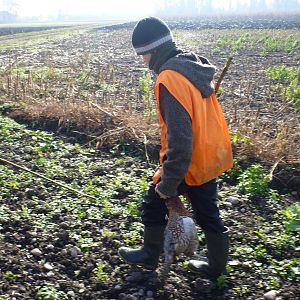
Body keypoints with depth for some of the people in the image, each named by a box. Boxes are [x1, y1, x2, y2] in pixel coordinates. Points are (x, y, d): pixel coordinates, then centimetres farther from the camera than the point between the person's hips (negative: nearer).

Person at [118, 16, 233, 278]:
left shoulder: (170, 78, -25)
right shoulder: (193, 65, 4)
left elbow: (179, 139, -29)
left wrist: (168, 184, -21)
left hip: (190, 163, -8)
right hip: (211, 156, 8)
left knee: (154, 203, 14)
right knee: (208, 213, 21)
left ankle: (150, 256, 33)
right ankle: (216, 265, 37)